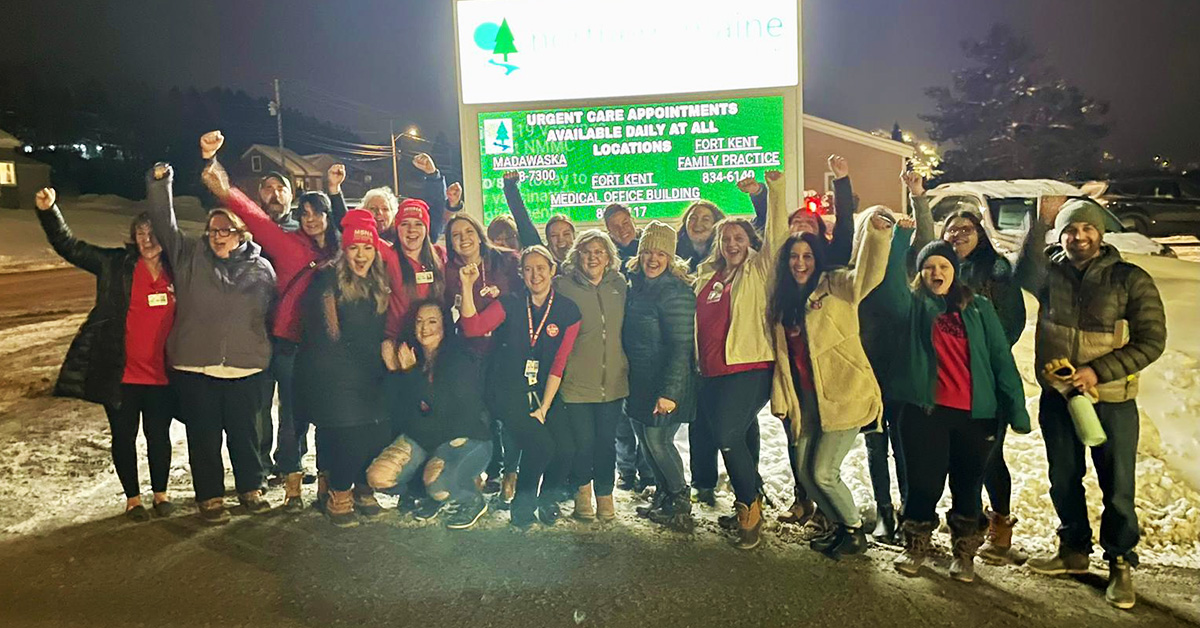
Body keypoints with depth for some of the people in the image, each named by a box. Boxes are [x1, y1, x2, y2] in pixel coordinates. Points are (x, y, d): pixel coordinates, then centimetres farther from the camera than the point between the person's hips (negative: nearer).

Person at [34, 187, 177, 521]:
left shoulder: (176, 271, 2)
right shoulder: (116, 264, -3)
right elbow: (69, 246, -7)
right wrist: (48, 211, -20)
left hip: (161, 375, 1)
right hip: (121, 373, -1)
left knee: (159, 436, 12)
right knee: (124, 436, 11)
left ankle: (161, 493, 31)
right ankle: (132, 497, 29)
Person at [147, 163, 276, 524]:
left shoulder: (261, 269, 5)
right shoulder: (189, 256, 4)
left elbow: (271, 315, 12)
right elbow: (165, 224, -4)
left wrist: (260, 353, 12)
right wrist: (159, 184, -16)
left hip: (245, 369, 0)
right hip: (194, 369, 0)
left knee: (244, 434, 12)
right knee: (203, 437, 8)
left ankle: (250, 488, 30)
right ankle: (210, 497, 23)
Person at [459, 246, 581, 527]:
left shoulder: (568, 311, 1)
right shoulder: (510, 303, -1)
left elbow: (558, 364, -1)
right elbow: (472, 327, -15)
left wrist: (544, 407, -6)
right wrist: (467, 286, -24)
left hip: (545, 391, 2)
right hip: (509, 392, -2)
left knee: (566, 449, -15)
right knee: (540, 445, -22)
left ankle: (548, 499, 17)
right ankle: (522, 504, 6)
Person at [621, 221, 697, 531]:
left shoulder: (675, 292, -17)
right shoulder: (636, 286, 7)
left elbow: (681, 347, -20)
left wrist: (669, 391, -22)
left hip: (665, 383, -8)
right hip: (640, 381, 8)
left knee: (658, 441, -2)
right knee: (646, 440, 14)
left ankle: (681, 503, 16)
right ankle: (663, 497, 31)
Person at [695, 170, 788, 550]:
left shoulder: (759, 270, 2)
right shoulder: (707, 274, 15)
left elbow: (776, 234, -11)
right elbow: (700, 319, 26)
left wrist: (775, 190, -17)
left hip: (749, 368, -6)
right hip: (711, 371, 6)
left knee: (728, 436, -17)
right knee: (725, 436, 10)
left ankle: (750, 506, 4)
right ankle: (749, 502, 30)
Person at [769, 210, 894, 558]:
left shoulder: (836, 287, -5)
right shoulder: (783, 300, 13)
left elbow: (869, 273, -26)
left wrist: (876, 230, -42)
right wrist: (780, 397, 9)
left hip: (843, 394, -6)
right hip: (805, 398, 7)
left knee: (822, 473, -7)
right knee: (803, 470, 9)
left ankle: (854, 532, 19)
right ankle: (842, 525, 33)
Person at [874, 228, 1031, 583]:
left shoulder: (979, 308, 7)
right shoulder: (913, 307, 4)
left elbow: (1001, 359, 3)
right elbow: (892, 283, -17)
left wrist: (1016, 409, -3)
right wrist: (901, 235, -24)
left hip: (975, 414, 1)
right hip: (924, 411, -1)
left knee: (968, 486, 11)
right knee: (923, 483, 4)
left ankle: (964, 551, 29)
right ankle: (916, 545, 26)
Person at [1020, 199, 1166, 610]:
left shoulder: (1130, 280, -8)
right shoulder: (1050, 272, 0)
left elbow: (1152, 341, -10)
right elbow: (1022, 270, -20)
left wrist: (1098, 371, -18)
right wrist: (1040, 226, -27)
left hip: (1112, 400, -3)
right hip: (1056, 396, 3)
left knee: (1117, 487, 5)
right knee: (1063, 480, 15)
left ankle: (1120, 564, 22)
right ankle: (1074, 550, 33)